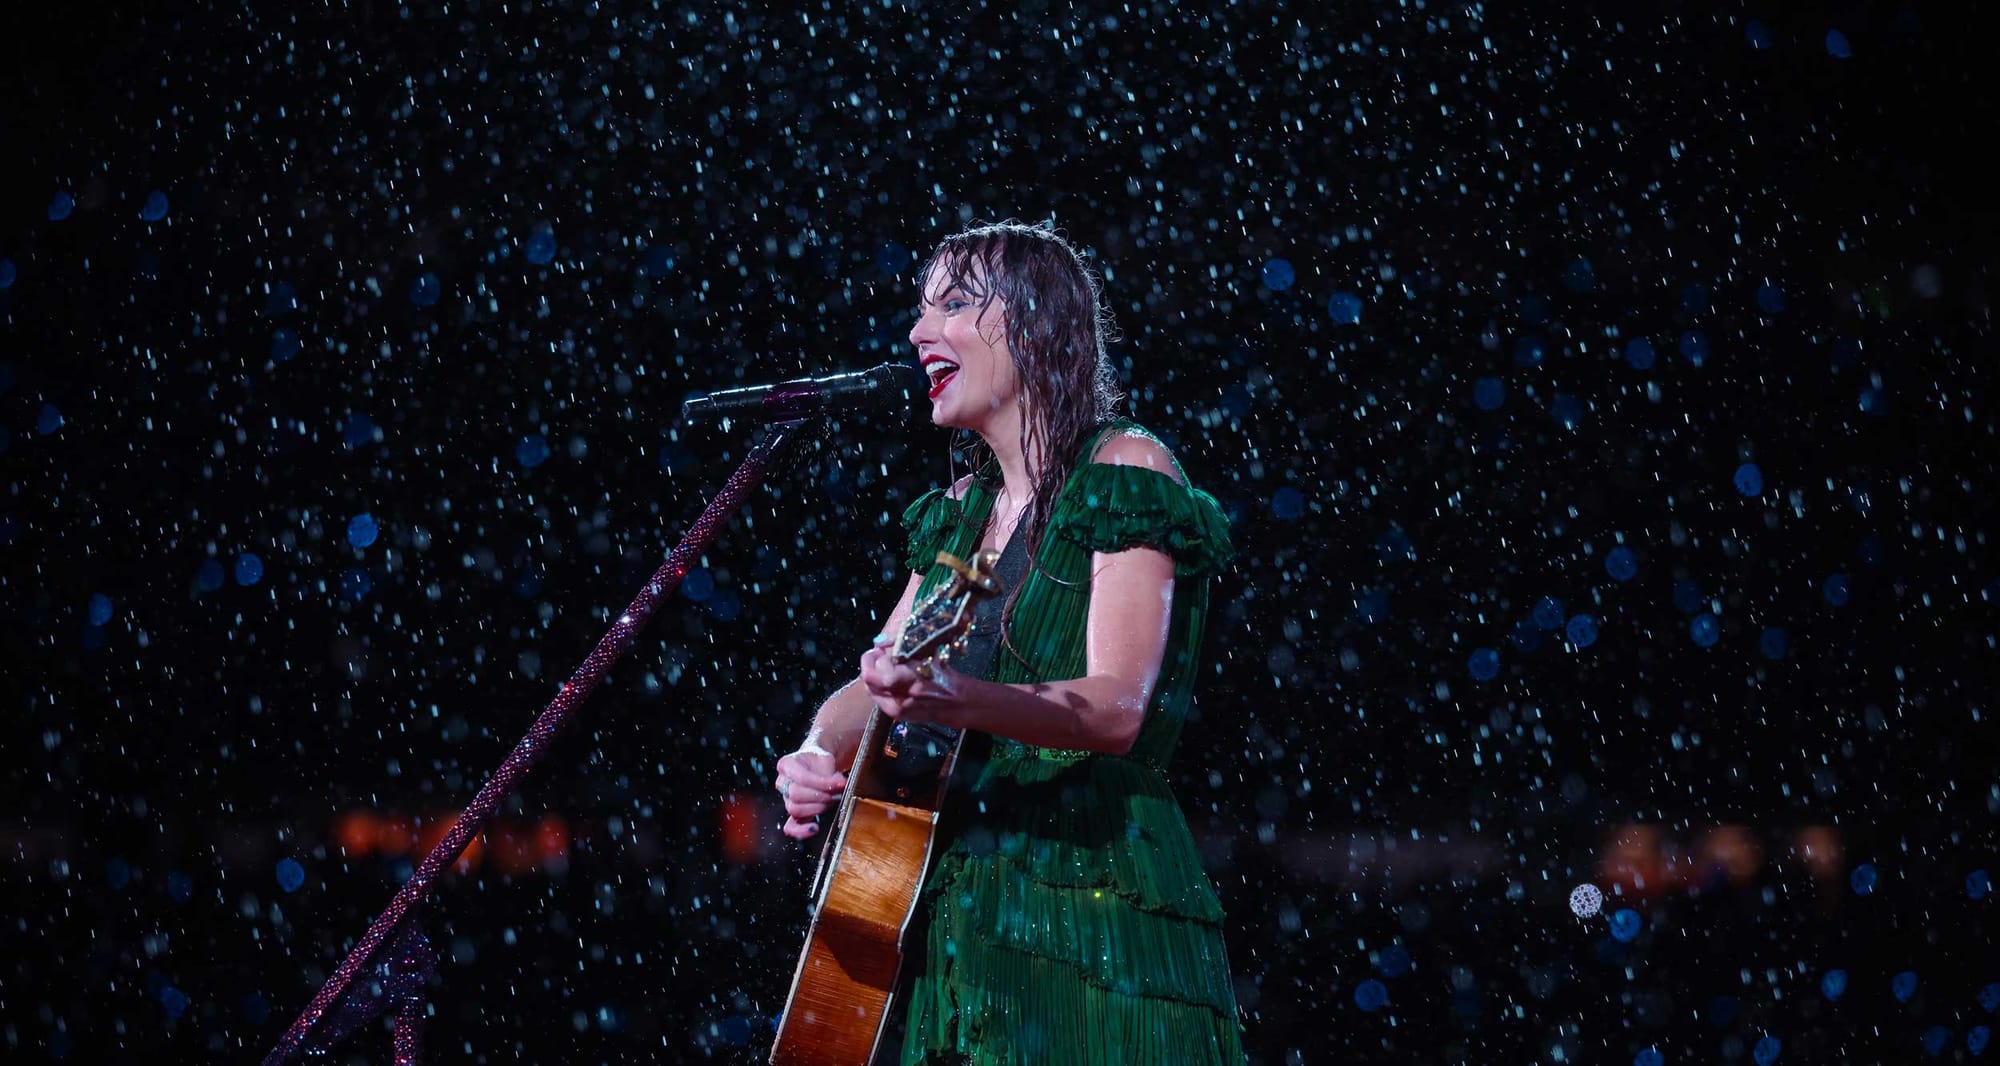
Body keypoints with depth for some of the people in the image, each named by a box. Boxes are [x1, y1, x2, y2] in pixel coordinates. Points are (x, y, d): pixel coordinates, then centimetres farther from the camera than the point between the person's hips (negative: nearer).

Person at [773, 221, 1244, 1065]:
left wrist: (955, 700, -35)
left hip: (1091, 906, -6)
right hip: (954, 910, 6)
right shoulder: (959, 511, 16)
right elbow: (874, 688, 17)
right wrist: (820, 755, -6)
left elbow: (1117, 710, -18)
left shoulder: (1125, 473, -5)